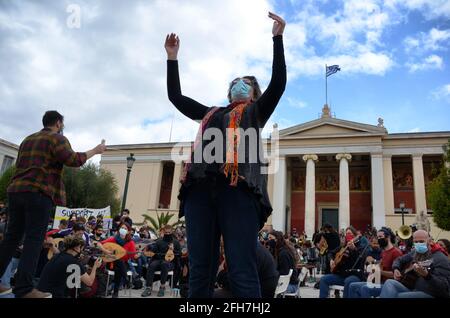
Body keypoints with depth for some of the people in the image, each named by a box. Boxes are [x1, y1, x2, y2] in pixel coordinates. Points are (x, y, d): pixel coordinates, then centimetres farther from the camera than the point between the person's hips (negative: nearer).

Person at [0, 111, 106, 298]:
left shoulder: (28, 139, 25)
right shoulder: (57, 138, 1)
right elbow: (73, 160, -12)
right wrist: (96, 151, -3)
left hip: (16, 190, 8)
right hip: (39, 192, -7)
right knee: (34, 239, -9)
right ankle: (24, 288, -13)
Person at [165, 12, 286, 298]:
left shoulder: (256, 112, 24)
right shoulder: (211, 113, 35)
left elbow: (279, 83, 10)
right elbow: (175, 95, 37)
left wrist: (278, 37, 8)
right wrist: (173, 57, 37)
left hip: (238, 186, -4)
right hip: (200, 186, 4)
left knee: (242, 271, -10)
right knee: (200, 271, 0)